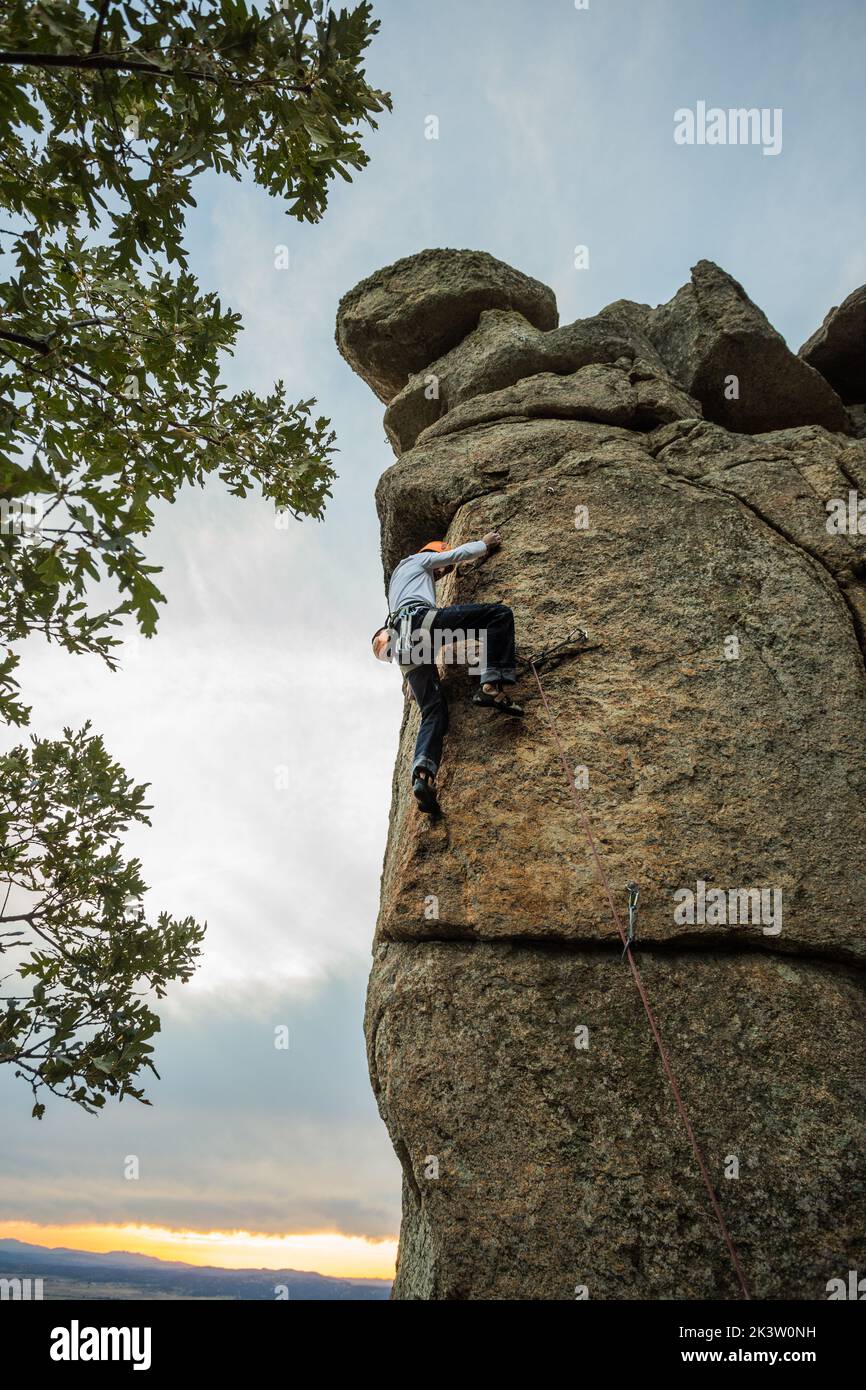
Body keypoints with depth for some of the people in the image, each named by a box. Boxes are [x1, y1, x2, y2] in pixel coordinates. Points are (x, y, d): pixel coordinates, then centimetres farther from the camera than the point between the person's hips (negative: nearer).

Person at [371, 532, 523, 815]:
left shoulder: (398, 581, 45)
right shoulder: (418, 560, 25)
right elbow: (458, 554, 25)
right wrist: (485, 544, 41)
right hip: (419, 619, -8)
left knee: (434, 713, -5)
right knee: (500, 613, -10)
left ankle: (422, 774, -29)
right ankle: (492, 684, -27)